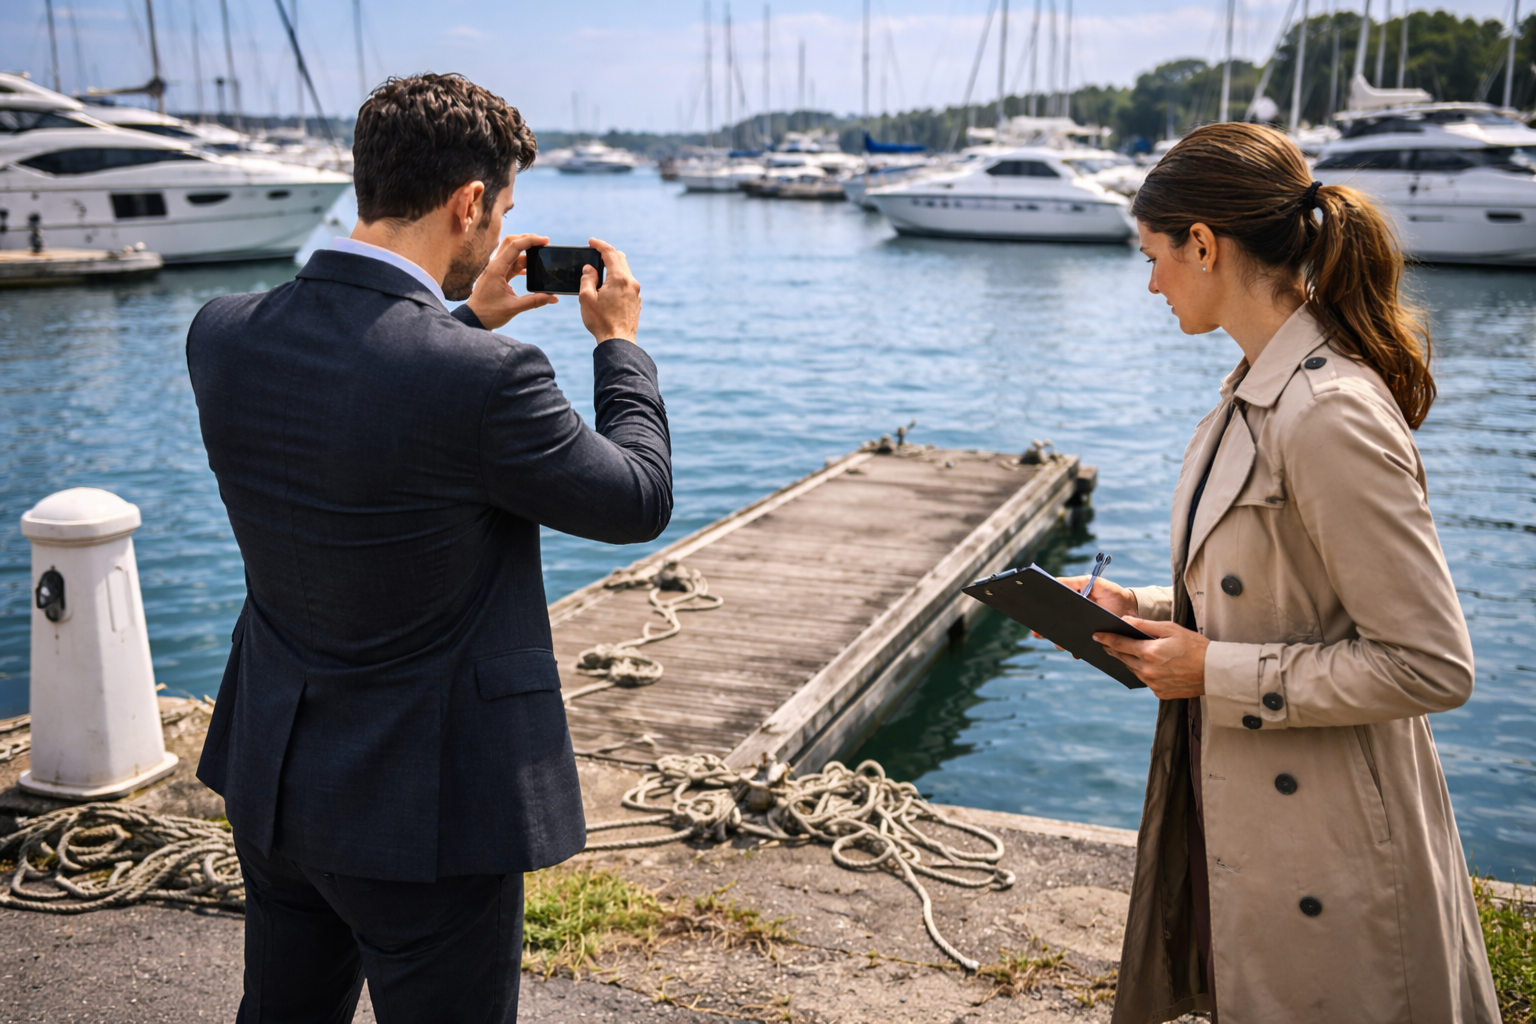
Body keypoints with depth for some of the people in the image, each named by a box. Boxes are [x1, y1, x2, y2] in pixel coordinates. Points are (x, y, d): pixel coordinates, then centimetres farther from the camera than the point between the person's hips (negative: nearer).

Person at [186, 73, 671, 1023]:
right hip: (424, 804, -7)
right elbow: (639, 501, -10)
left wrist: (467, 319, 15)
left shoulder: (223, 333, -8)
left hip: (271, 780, 7)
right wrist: (620, 340, 4)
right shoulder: (483, 379, -28)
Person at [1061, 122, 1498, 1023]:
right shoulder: (1257, 396, 6)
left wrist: (1215, 672, -20)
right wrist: (1140, 609, 4)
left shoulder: (1332, 417, -25)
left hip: (1325, 859, -9)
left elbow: (1432, 665, -24)